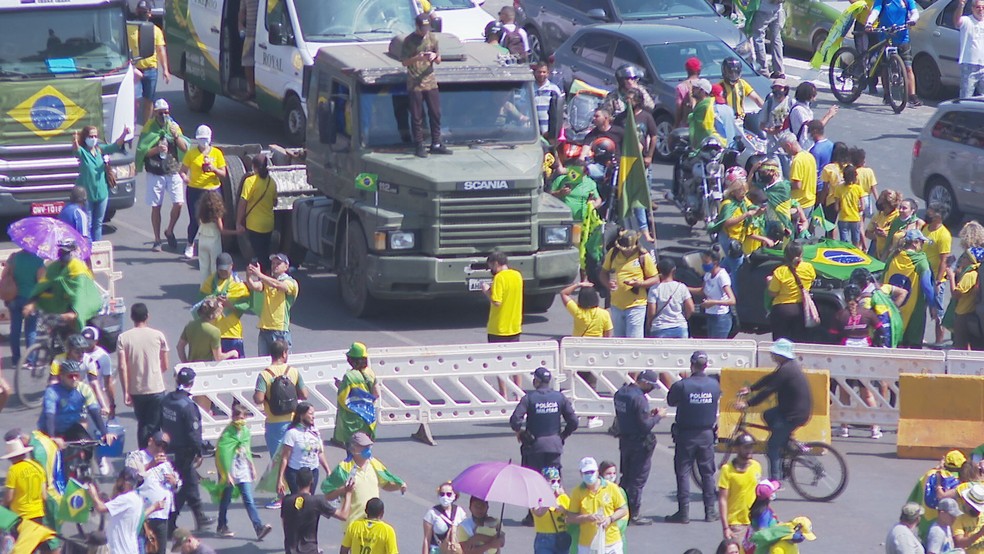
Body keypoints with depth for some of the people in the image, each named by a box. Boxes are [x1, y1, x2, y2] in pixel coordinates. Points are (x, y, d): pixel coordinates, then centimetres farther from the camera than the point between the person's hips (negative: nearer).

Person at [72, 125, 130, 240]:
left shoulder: (100, 149, 2)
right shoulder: (82, 151, -11)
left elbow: (115, 146, -8)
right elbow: (76, 150, -33)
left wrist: (124, 135, -28)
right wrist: (75, 143, -58)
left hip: (101, 192, 5)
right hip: (86, 193, -5)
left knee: (98, 223, 14)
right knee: (87, 223, -1)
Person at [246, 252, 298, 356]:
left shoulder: (290, 283, -1)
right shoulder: (267, 281, 14)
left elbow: (277, 285, -22)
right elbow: (255, 287, -6)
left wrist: (259, 275, -32)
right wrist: (248, 276, -27)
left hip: (280, 331, -5)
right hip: (264, 329, 5)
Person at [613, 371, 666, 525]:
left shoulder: (620, 393, 5)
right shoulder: (639, 398, -23)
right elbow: (645, 426, -22)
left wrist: (649, 414, 10)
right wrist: (658, 416, -6)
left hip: (624, 441, 8)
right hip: (639, 442, -8)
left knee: (626, 477, 18)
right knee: (638, 480, 1)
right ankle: (634, 515, 5)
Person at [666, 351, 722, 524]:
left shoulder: (682, 385, -15)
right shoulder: (714, 385, -5)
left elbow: (671, 402, 0)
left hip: (685, 434, -3)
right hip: (707, 434, 3)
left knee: (683, 473, 3)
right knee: (708, 473, 12)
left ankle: (684, 512, -1)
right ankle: (710, 511, 14)